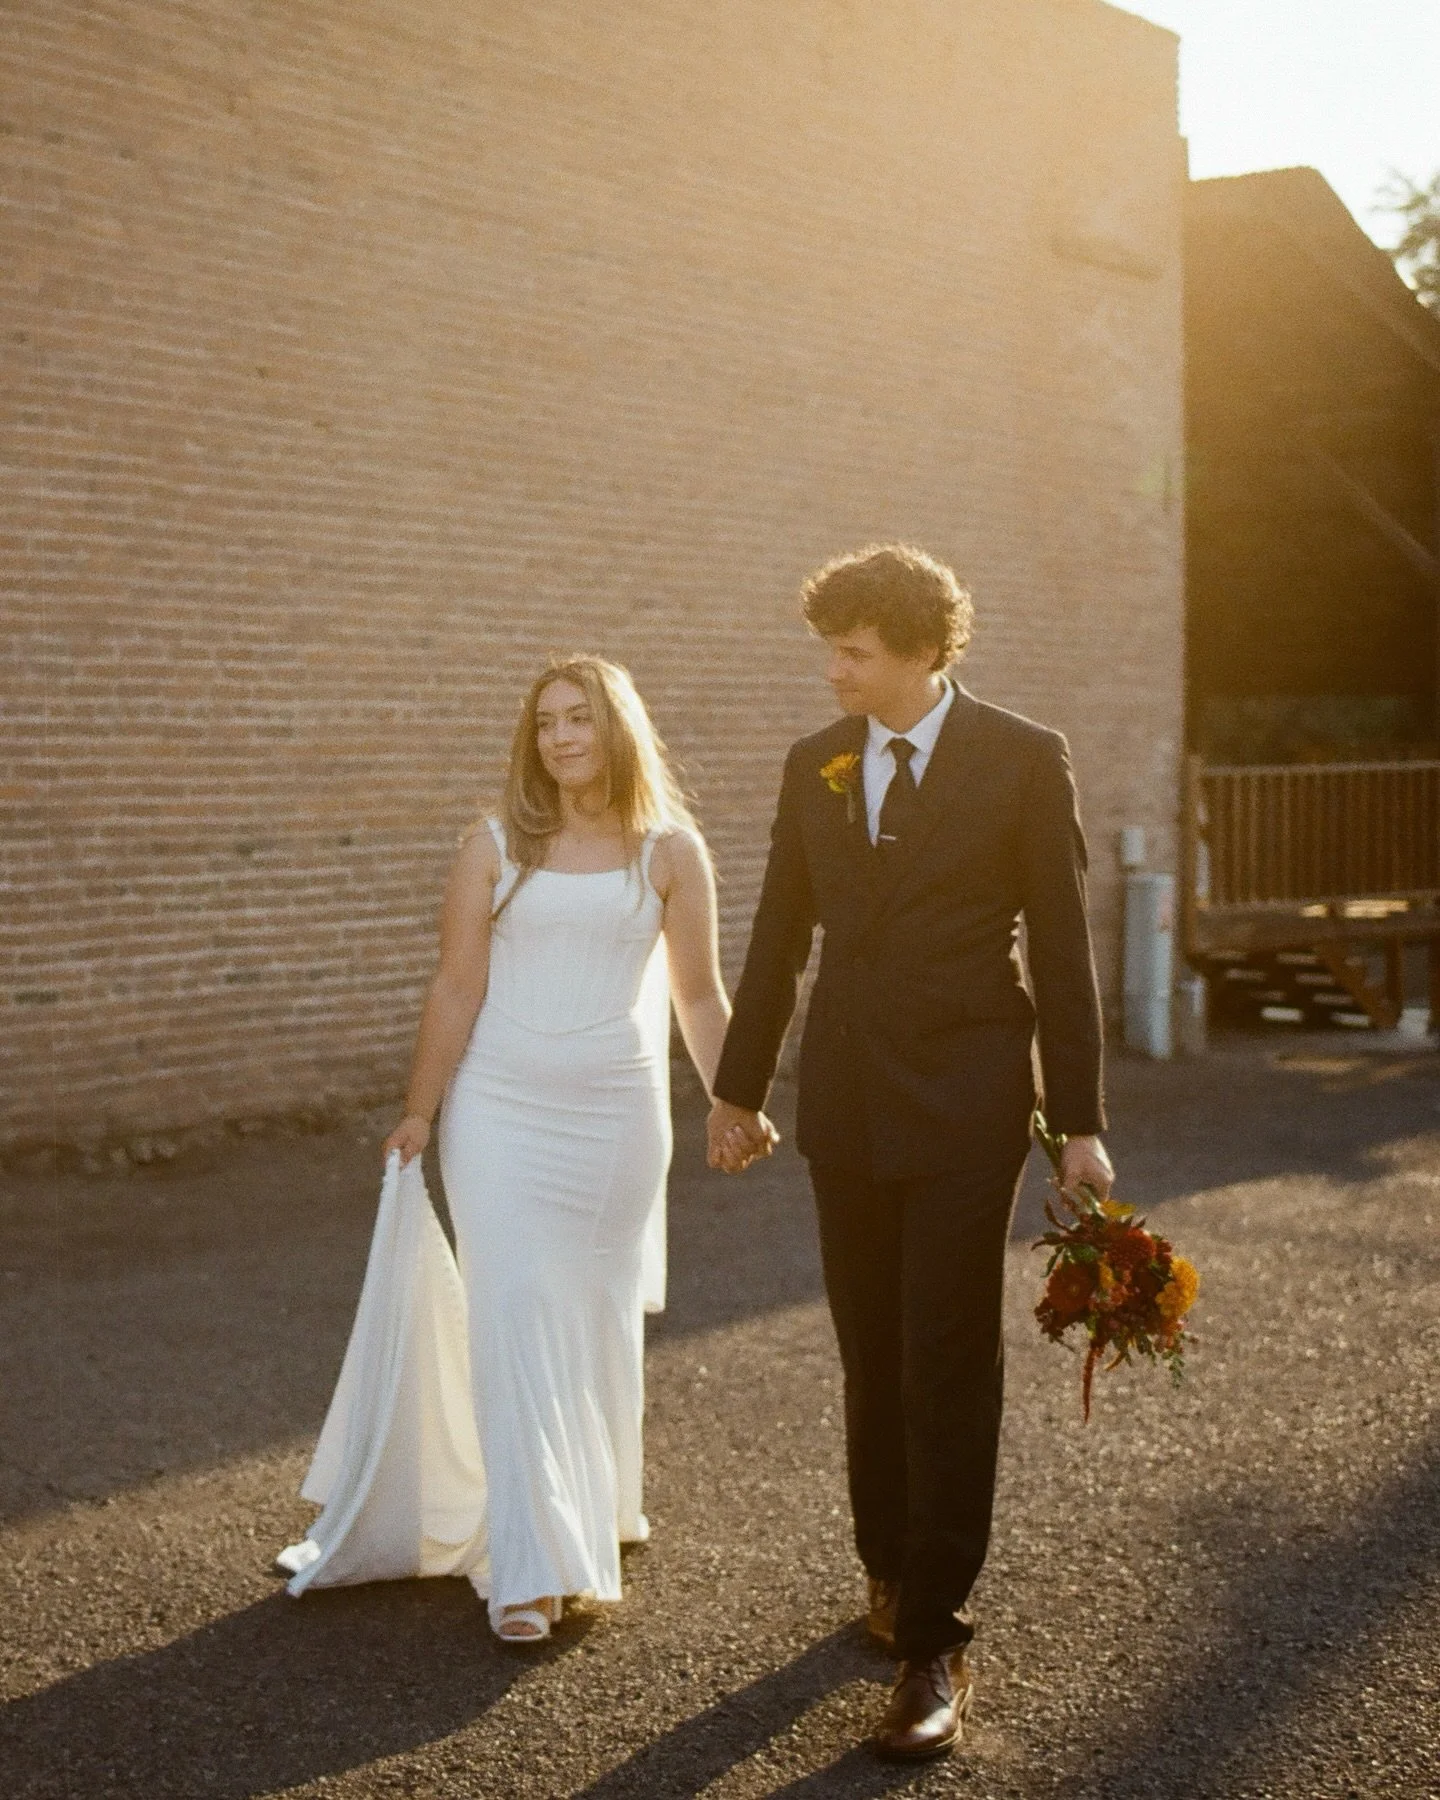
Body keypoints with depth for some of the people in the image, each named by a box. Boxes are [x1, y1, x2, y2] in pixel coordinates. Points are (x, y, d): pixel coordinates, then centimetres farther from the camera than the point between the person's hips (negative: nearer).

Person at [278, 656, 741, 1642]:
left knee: (599, 1322, 11)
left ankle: (593, 1513, 33)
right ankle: (532, 1566, -3)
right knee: (514, 1320, -6)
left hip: (619, 1114, 1)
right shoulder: (496, 849, 0)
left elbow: (699, 995, 7)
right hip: (501, 1109, -1)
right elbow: (458, 989, 1)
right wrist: (419, 1112, 1)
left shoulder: (672, 852, 2)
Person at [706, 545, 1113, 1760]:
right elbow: (779, 937, 13)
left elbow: (1062, 944, -5)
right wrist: (739, 1089, 16)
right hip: (846, 1102, 4)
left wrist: (1081, 1122, -6)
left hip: (967, 1109, -4)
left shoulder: (1024, 759, -5)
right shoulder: (815, 765, 7)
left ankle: (936, 1640, 4)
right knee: (871, 1358, 12)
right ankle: (891, 1568, 31)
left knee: (950, 1370, -2)